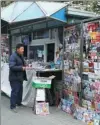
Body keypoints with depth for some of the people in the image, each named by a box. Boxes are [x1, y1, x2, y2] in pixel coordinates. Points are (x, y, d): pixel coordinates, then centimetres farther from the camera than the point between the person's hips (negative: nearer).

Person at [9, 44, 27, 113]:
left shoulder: (21, 56, 13)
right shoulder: (13, 56, -17)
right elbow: (12, 67, -26)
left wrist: (26, 66, 5)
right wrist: (21, 68, -26)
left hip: (20, 77, 9)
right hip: (15, 78, -9)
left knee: (20, 90, 17)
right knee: (15, 91, -4)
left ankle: (19, 103, 33)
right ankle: (13, 106, 6)